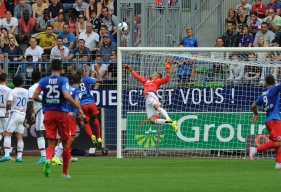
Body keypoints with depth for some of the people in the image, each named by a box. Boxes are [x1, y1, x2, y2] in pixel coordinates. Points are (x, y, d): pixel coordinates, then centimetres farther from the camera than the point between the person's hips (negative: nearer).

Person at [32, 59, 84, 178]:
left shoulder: (43, 81, 3)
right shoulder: (63, 80, -6)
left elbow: (34, 97, -2)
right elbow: (67, 96, -20)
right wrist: (78, 108, -11)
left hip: (48, 114, 2)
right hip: (62, 114, -2)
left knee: (51, 143, 3)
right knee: (65, 143, 11)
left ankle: (48, 159, -31)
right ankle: (65, 172, 16)